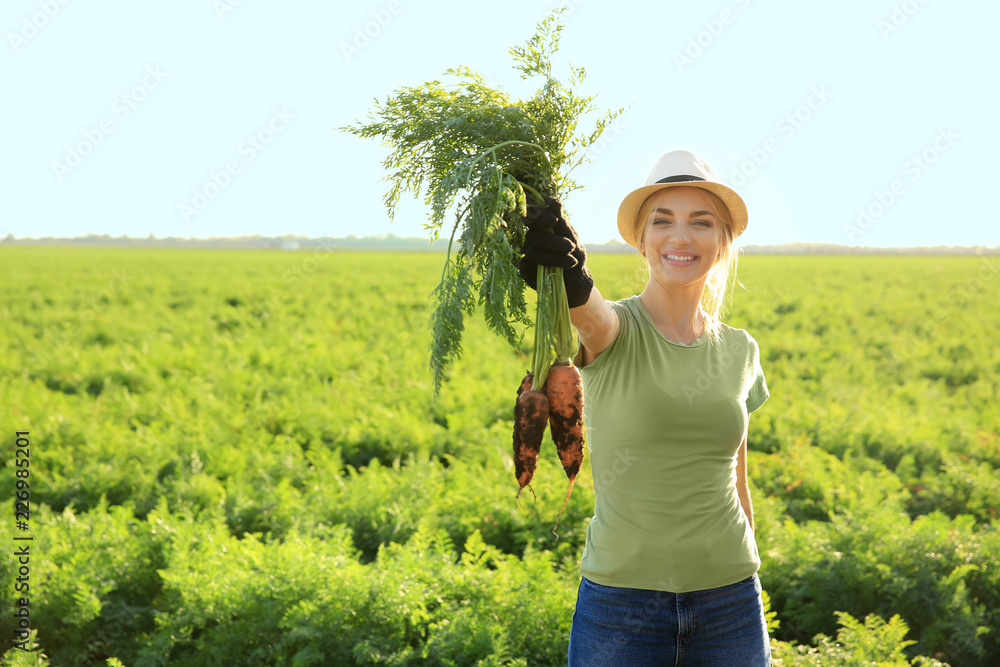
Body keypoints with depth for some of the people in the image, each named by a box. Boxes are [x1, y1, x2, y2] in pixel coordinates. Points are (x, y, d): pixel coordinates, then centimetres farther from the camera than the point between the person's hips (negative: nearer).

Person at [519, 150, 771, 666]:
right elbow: (589, 313, -31)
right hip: (621, 604, -3)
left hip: (728, 603, 3)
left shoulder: (739, 352, 8)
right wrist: (569, 278, -54)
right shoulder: (612, 332, -5)